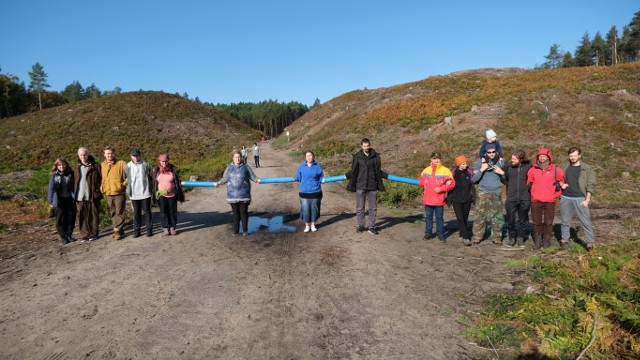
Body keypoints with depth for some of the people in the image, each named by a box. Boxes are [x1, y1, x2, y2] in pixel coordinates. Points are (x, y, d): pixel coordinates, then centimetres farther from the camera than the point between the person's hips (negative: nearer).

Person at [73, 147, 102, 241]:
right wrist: (74, 194, 6)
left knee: (93, 215, 4)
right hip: (80, 197, 3)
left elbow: (101, 179, -2)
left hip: (93, 196, -3)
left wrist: (98, 191, -9)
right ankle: (85, 234, 13)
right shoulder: (77, 167, 12)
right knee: (82, 216, 5)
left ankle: (94, 233, 14)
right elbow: (74, 181, 14)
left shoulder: (95, 167, -1)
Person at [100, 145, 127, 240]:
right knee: (113, 213, 11)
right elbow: (102, 178, 20)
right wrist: (102, 187, 10)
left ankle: (118, 231, 4)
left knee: (119, 213, -1)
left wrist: (123, 184, -10)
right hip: (108, 193, 5)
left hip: (119, 193, -5)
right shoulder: (102, 165, 8)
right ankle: (118, 230, 20)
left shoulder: (121, 163, -6)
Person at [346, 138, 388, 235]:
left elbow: (378, 171, 11)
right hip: (360, 186, -1)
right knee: (360, 207, 7)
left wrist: (387, 176, 6)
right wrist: (346, 176, 0)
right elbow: (353, 171, 6)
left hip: (372, 186, 1)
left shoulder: (375, 156, 3)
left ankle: (372, 227, 16)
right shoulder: (357, 157, 0)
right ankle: (361, 226, 20)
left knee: (373, 208, 7)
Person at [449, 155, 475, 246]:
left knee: (465, 219, 8)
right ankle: (465, 238, -14)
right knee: (460, 218, -12)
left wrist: (474, 197, 6)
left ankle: (462, 235, 22)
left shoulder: (469, 172, 2)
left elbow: (472, 185, 8)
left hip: (467, 200, 2)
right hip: (456, 200, -2)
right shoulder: (453, 172, -3)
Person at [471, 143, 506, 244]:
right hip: (483, 193, -2)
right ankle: (476, 237, -1)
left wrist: (501, 172, -5)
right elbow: (473, 179, -1)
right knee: (480, 215, -6)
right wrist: (481, 170, -13)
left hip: (497, 193, 2)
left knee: (497, 215, 2)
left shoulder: (500, 162, 8)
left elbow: (505, 179, 15)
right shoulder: (480, 162, 2)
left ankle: (496, 238, 12)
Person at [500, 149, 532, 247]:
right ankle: (511, 237, 22)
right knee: (510, 220, 3)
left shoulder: (528, 166, -6)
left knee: (523, 220, 11)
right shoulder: (508, 166, -5)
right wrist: (509, 185, 2)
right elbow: (504, 178, 10)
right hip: (511, 198, 0)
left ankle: (521, 238, 26)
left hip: (524, 198, 0)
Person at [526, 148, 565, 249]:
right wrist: (532, 192, 5)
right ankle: (537, 241, 16)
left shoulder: (556, 170, 1)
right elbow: (529, 183, 14)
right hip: (535, 201, 1)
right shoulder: (533, 170, 4)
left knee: (548, 222, 6)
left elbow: (562, 182, 15)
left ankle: (547, 240, 19)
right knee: (537, 222, 7)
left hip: (550, 201, -1)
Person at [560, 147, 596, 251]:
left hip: (580, 199, -3)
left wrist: (587, 200, -9)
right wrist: (561, 184, -1)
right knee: (565, 221, 9)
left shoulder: (587, 168, 1)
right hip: (565, 198, 3)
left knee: (586, 221, -3)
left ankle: (589, 242, 4)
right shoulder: (565, 167, 10)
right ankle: (564, 240, 19)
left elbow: (591, 185, -2)